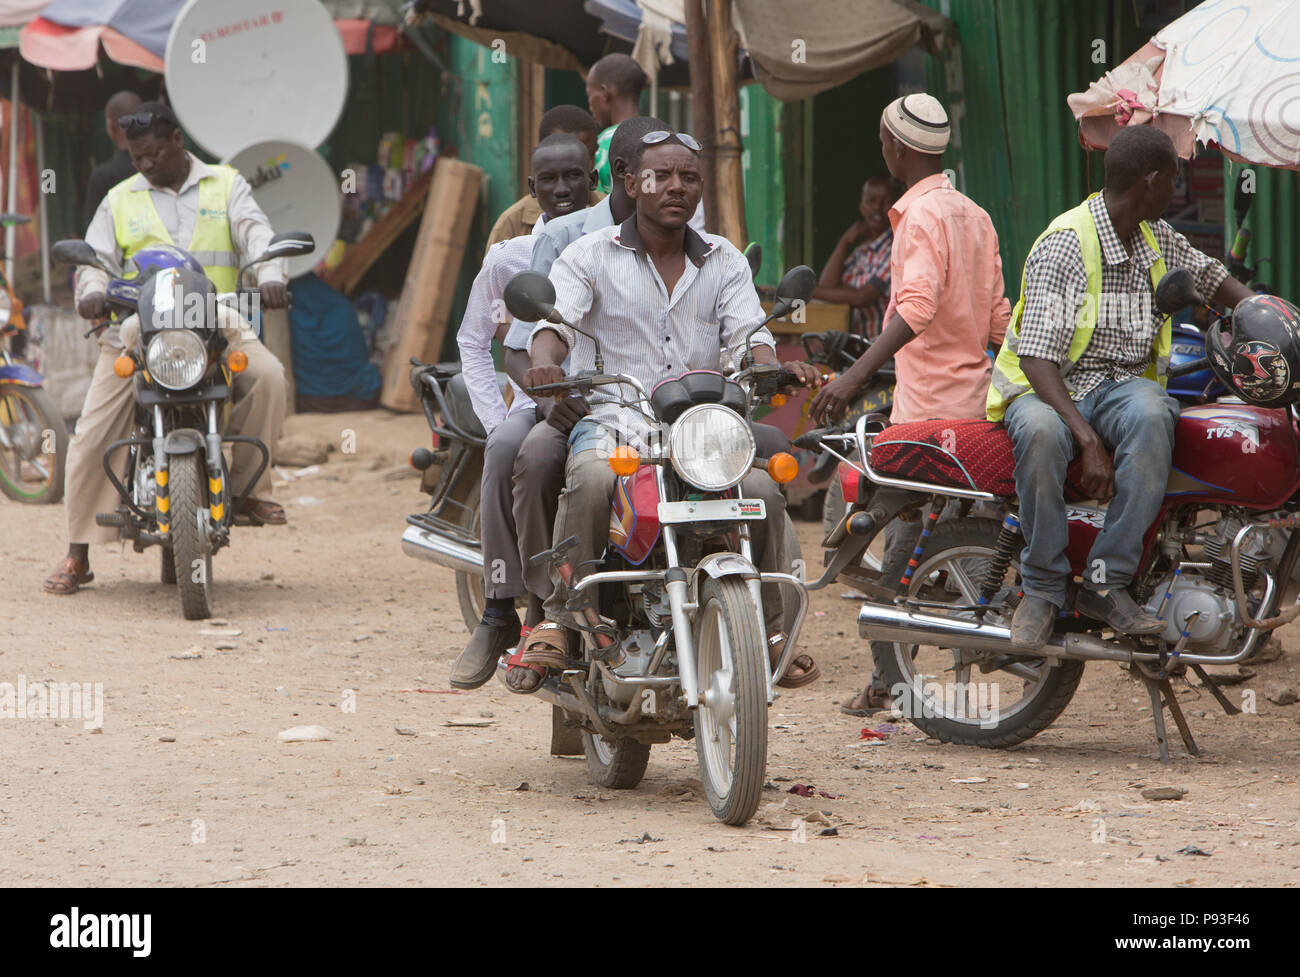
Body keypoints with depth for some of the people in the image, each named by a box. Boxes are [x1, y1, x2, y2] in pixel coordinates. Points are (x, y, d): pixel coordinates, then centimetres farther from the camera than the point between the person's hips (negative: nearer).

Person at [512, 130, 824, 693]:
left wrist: (773, 366, -21)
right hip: (611, 419, -3)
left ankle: (768, 632, -7)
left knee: (761, 488, -25)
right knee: (591, 480, -37)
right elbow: (556, 318, -7)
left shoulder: (725, 262, 17)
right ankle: (558, 622, -24)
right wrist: (544, 361, -32)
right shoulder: (590, 256, 9)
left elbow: (746, 331, 4)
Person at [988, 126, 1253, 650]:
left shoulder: (1159, 240, 10)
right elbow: (1038, 358, -22)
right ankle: (1043, 587, -23)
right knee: (1041, 431, -42)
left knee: (1151, 415, -34)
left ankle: (1106, 582, -31)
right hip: (1049, 388, -5)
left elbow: (1211, 276, 32)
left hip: (1123, 384, 5)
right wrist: (1088, 439, -33)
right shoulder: (1063, 245, -15)